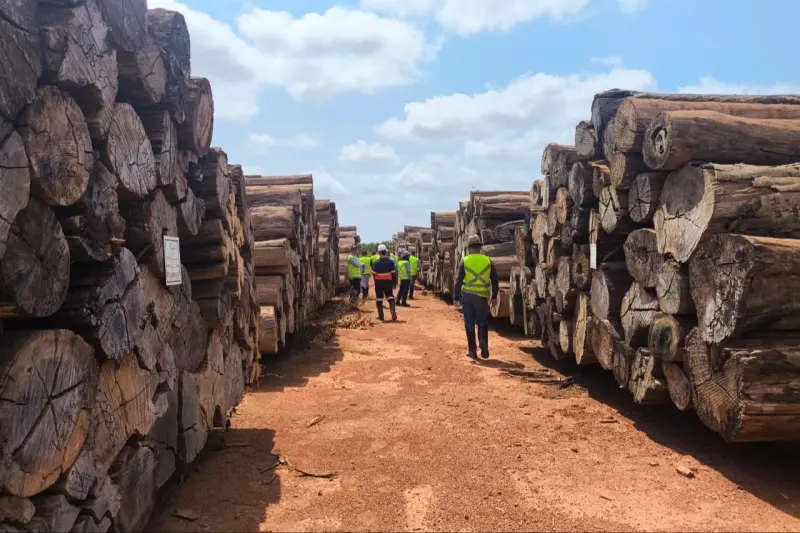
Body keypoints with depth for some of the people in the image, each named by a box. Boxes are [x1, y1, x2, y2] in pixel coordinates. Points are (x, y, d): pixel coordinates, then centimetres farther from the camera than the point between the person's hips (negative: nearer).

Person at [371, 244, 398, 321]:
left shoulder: (376, 263, -8)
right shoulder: (391, 262, -4)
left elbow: (374, 274, -3)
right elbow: (394, 274, -2)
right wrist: (394, 283, 8)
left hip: (379, 283, -1)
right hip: (388, 282, 1)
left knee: (379, 299, 8)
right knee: (390, 297, 9)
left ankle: (381, 316, 9)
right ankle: (393, 310, -15)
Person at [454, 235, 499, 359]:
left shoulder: (465, 261, -3)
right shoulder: (488, 260, 2)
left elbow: (458, 280, -4)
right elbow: (495, 280, 6)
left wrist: (456, 296, 3)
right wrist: (494, 296, 16)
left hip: (467, 295, -1)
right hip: (482, 296, 1)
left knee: (469, 323, 9)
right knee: (482, 322, 14)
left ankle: (472, 350, 11)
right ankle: (483, 341, -11)